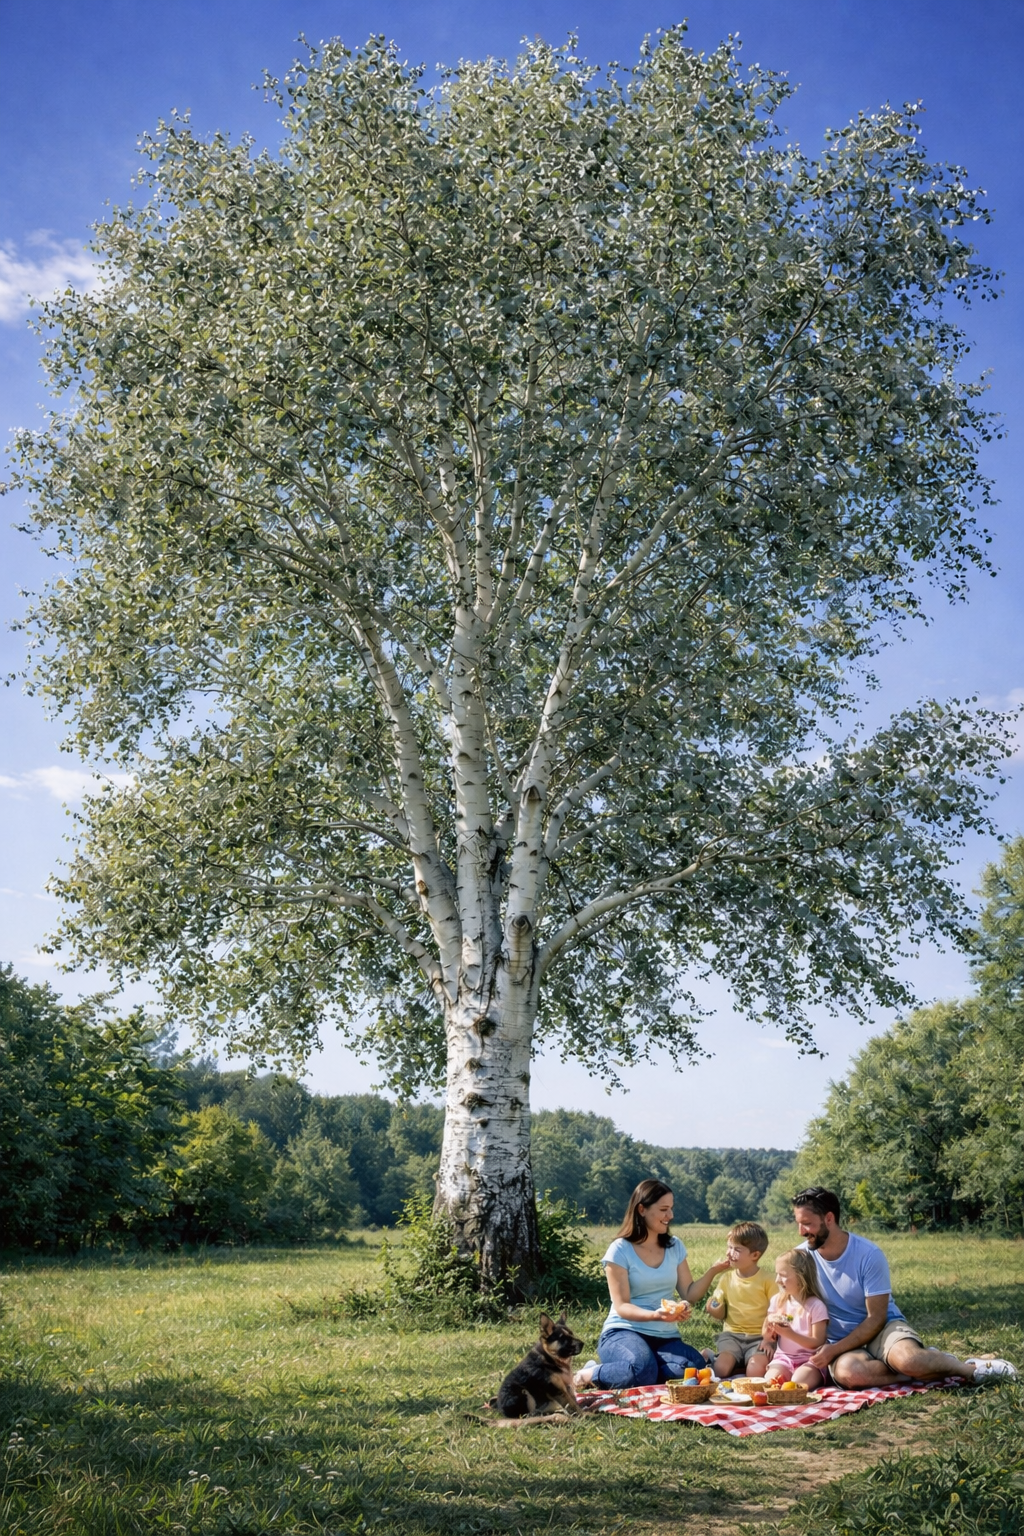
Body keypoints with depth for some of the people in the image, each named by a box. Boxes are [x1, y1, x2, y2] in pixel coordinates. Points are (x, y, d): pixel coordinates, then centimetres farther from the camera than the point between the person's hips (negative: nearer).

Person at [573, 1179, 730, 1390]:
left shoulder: (675, 1247, 10)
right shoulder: (620, 1250, -7)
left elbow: (690, 1294, 7)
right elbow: (621, 1306, -12)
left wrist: (713, 1271, -9)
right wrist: (654, 1315, -30)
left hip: (665, 1337, 5)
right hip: (624, 1332, -5)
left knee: (694, 1369, -29)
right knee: (643, 1369, -39)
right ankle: (589, 1375, -9)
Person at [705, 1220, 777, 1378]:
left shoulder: (767, 1280, -3)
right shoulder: (726, 1279, 7)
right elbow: (721, 1314, 12)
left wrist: (768, 1339, -18)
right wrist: (714, 1309, -11)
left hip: (759, 1336, -2)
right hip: (732, 1334, 2)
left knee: (756, 1370, -31)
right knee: (721, 1368, -27)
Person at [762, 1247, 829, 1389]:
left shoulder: (816, 1306, -8)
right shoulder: (778, 1301, 7)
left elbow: (818, 1343, -12)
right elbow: (769, 1339, 11)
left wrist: (791, 1334, -24)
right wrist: (769, 1326, -12)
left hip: (809, 1361, -2)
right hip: (784, 1358, 3)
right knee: (769, 1381, -27)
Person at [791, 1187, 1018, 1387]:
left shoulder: (869, 1254, -15)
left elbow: (876, 1318, -13)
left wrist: (834, 1350, -21)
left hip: (882, 1327, -1)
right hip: (842, 1345, 2)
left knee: (907, 1358, -37)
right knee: (847, 1371, -37)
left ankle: (971, 1369, -7)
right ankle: (924, 1370, -18)